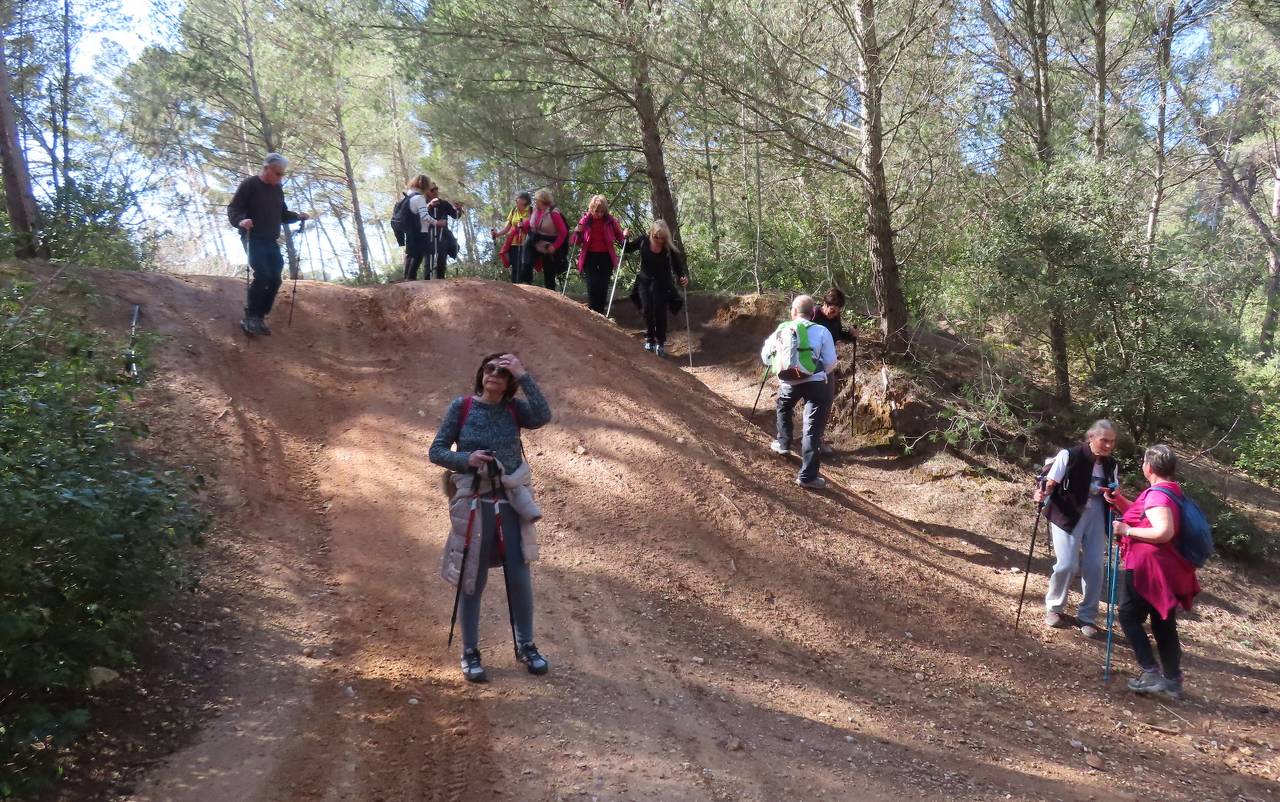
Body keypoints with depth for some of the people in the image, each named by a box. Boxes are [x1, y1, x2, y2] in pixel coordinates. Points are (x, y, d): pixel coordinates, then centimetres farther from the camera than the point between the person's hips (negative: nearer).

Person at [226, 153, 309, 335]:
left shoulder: (277, 190, 13)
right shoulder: (249, 184, -8)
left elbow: (282, 214, 22)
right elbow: (233, 208, -11)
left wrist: (297, 216, 3)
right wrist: (240, 221, -32)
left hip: (271, 242, 7)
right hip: (253, 239, -7)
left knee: (275, 278, 0)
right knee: (262, 275, -20)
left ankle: (259, 317, 11)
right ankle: (249, 318, -11)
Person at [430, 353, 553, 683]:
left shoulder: (514, 409, 1)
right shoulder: (462, 407, -3)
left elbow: (543, 417, -20)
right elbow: (436, 451, -2)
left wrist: (523, 376, -18)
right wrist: (466, 459, -20)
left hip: (512, 503, 2)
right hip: (473, 503, -2)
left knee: (520, 577, 6)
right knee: (472, 581, 6)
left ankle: (526, 646, 25)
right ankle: (470, 653, 21)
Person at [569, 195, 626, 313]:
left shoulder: (610, 220, -2)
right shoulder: (585, 220, -1)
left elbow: (620, 236, 9)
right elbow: (575, 241, 5)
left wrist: (625, 236, -13)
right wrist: (577, 232, -15)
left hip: (606, 257, 1)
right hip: (590, 256, 0)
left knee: (603, 286, 3)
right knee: (592, 285, -10)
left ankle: (601, 313, 13)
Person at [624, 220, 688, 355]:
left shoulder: (670, 249, -20)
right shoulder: (643, 240, -13)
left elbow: (679, 268, -16)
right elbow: (628, 249, 5)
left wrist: (684, 277, -36)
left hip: (662, 284, -2)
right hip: (645, 282, 2)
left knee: (660, 312, -8)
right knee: (647, 311, -1)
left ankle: (660, 342, 6)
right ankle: (649, 339, 18)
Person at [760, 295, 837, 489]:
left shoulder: (781, 330, 10)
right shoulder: (821, 331, 1)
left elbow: (765, 357, 18)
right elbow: (831, 363, 3)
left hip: (788, 382, 3)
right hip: (816, 383, -3)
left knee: (783, 408, 36)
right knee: (812, 428, -3)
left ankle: (782, 444, 49)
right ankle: (808, 476, -6)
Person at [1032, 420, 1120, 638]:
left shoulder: (1110, 464, 2)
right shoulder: (1069, 455, -14)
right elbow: (1051, 483, -11)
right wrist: (1043, 493, -32)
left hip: (1095, 516, 5)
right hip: (1067, 514, -5)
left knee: (1095, 566, 0)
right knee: (1067, 564, -12)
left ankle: (1087, 616, 18)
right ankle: (1053, 608, 15)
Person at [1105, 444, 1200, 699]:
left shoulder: (1157, 494, -19)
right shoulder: (1171, 491, 13)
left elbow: (1164, 532, -30)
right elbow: (1142, 515, 20)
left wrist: (1127, 530, -22)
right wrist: (1119, 500, 8)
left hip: (1147, 568, -9)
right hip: (1166, 569, 9)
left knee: (1129, 616, 3)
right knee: (1164, 623, 14)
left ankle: (1151, 673, -3)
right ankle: (1173, 680, 18)